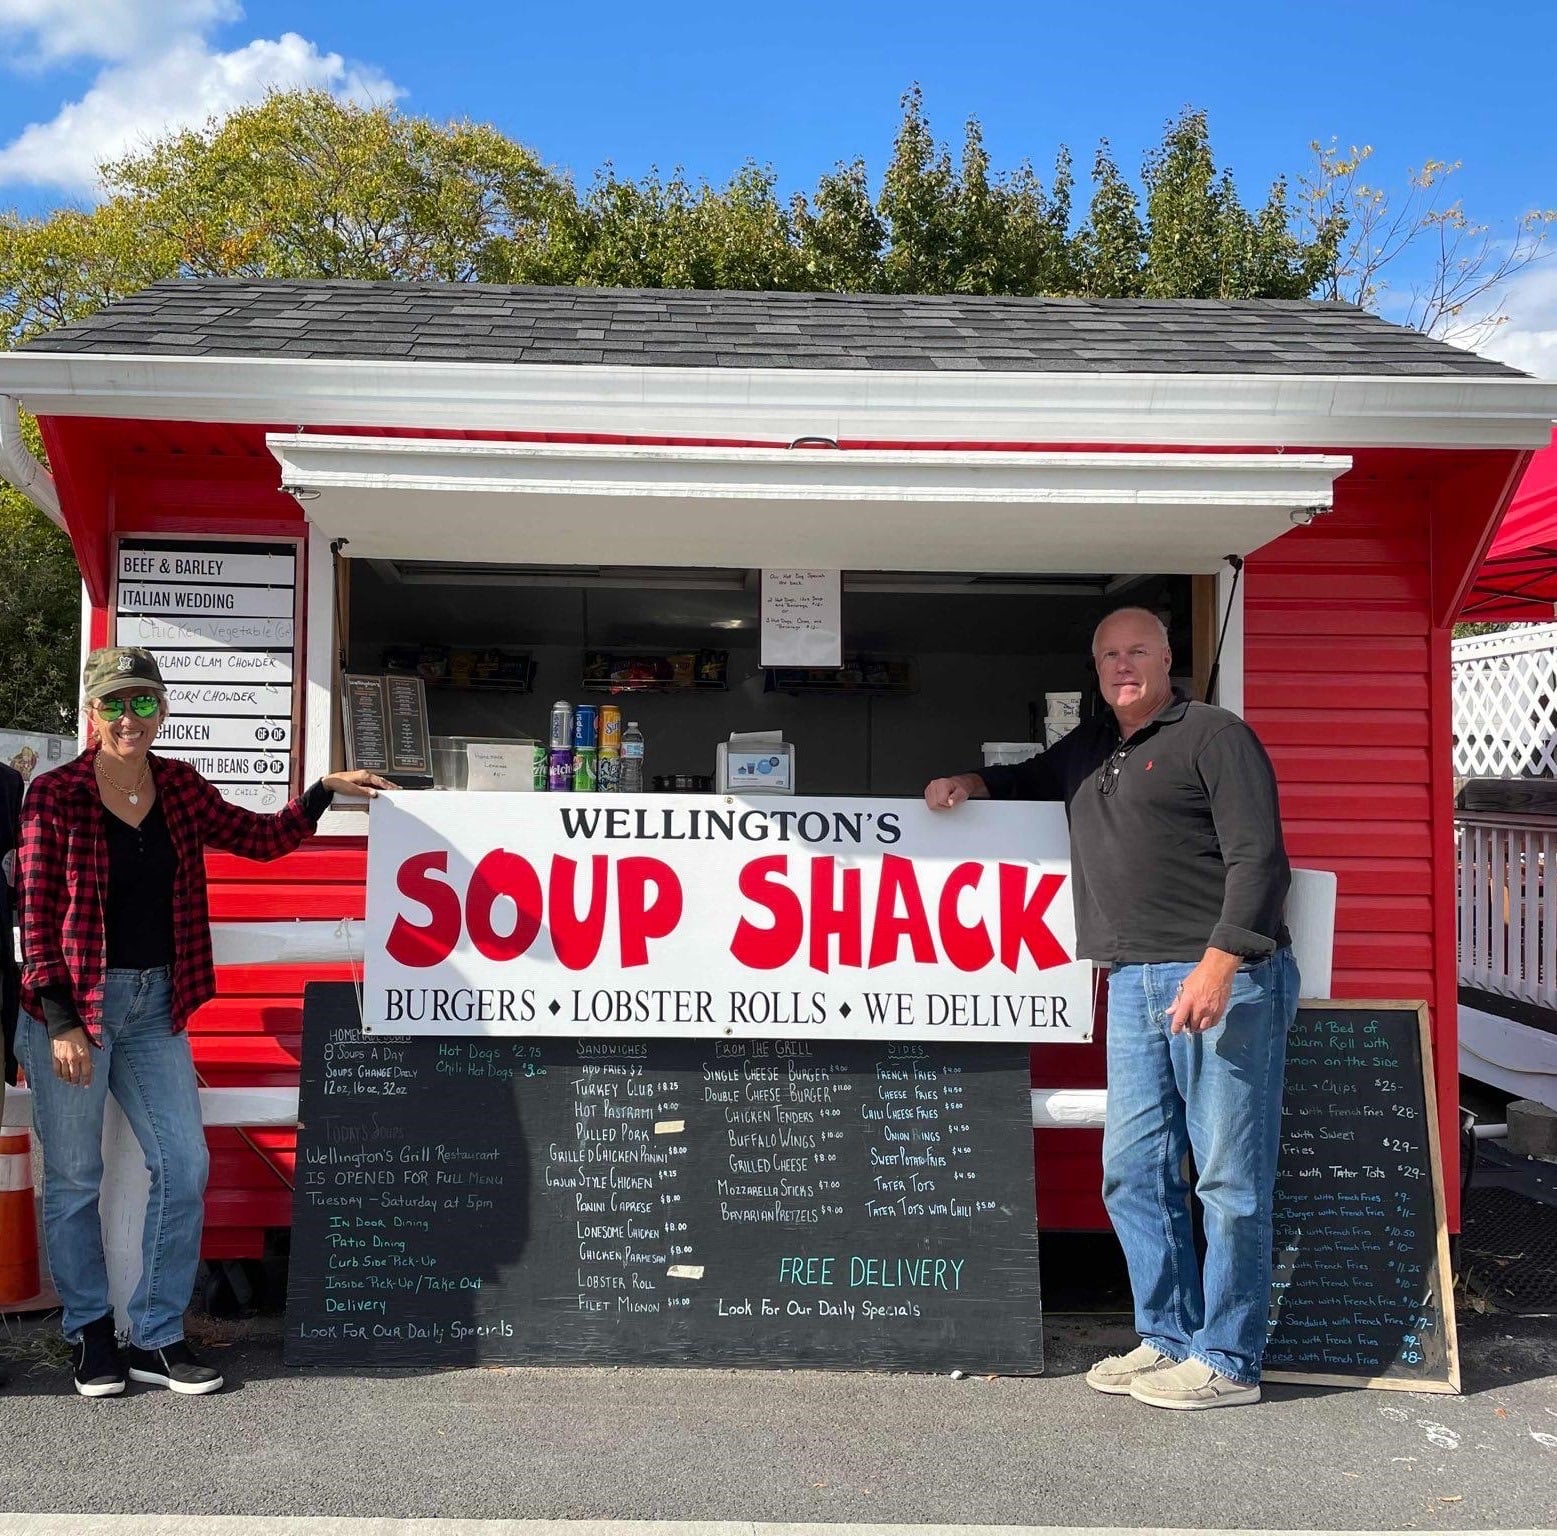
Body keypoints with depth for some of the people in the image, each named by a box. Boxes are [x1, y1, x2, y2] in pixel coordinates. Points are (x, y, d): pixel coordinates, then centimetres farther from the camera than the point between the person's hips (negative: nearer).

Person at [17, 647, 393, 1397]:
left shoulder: (180, 787, 6)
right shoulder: (55, 795, -8)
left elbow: (260, 838, 17)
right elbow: (37, 913, -10)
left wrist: (324, 790, 7)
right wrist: (61, 1021, -15)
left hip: (154, 1003, 5)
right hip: (72, 1001, -5)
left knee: (184, 1166, 3)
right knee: (74, 1177, 6)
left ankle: (156, 1338, 17)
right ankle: (90, 1334, 24)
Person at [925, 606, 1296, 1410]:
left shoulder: (1214, 735, -2)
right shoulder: (1086, 749, 20)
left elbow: (1258, 859, -10)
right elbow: (1025, 778, 40)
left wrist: (1219, 964, -20)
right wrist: (970, 783, 18)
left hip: (1225, 976, -7)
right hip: (1135, 983, 8)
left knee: (1229, 1174, -1)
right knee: (1135, 1170, 10)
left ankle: (1227, 1361, 9)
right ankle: (1166, 1337, 23)